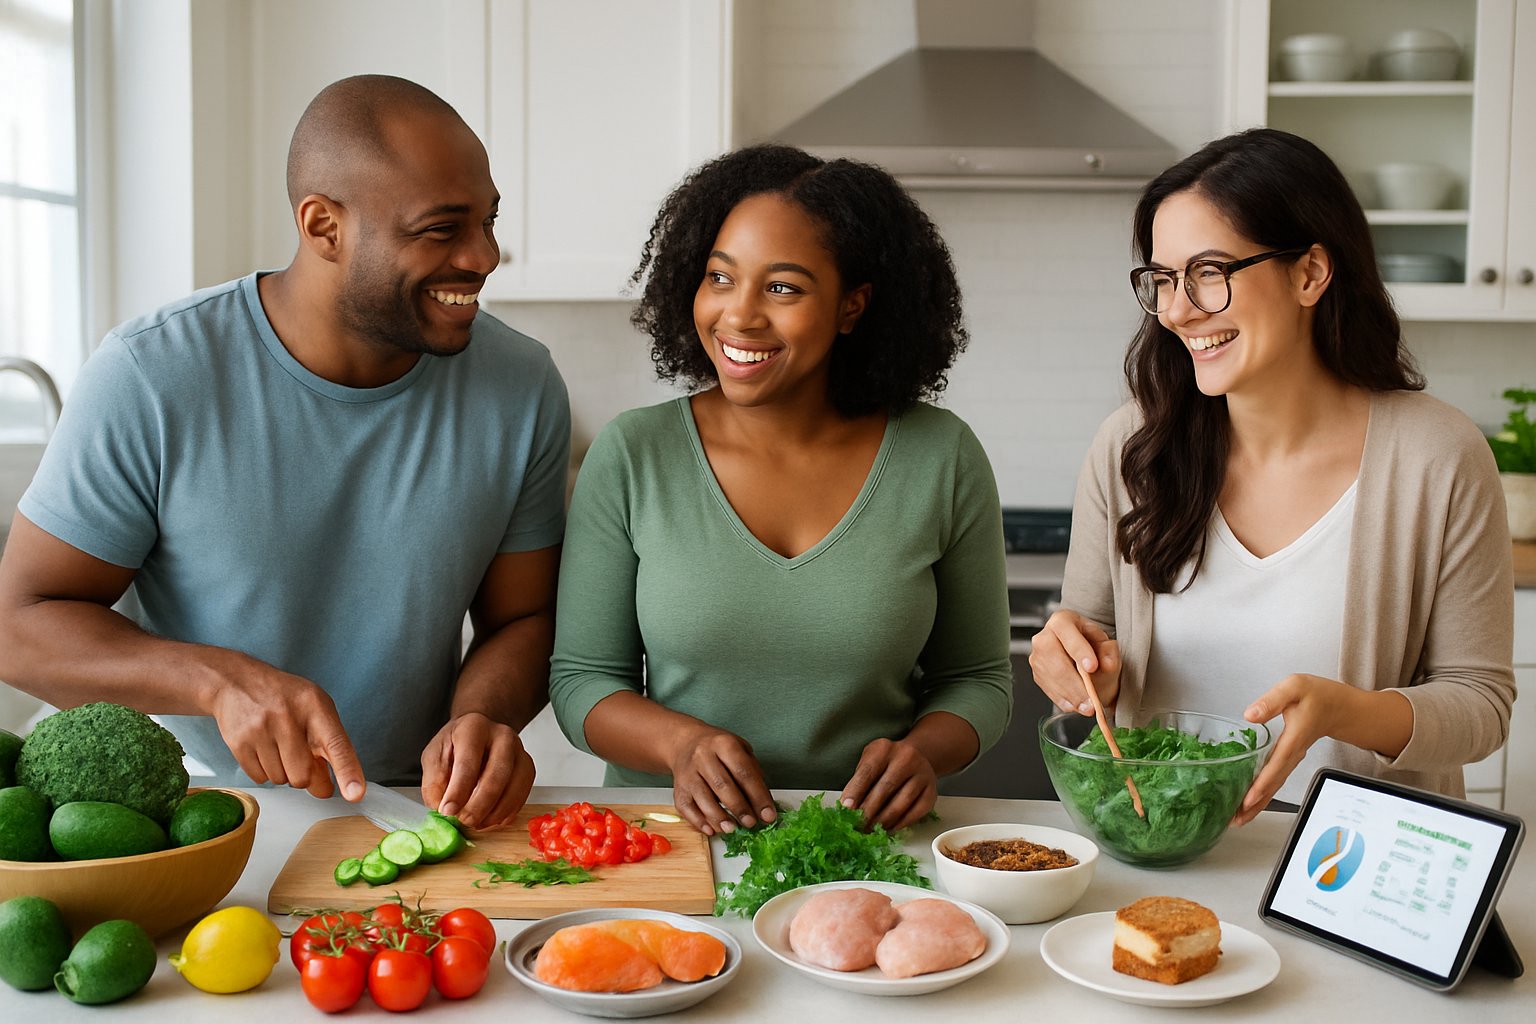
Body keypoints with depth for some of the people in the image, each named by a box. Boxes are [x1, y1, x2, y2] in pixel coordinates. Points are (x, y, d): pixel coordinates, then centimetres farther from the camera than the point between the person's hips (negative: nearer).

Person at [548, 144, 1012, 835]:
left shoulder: (942, 459, -1)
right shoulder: (630, 456, -2)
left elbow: (977, 679, 9)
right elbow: (580, 679, 3)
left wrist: (920, 750, -12)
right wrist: (681, 742, -16)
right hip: (666, 841, -1)